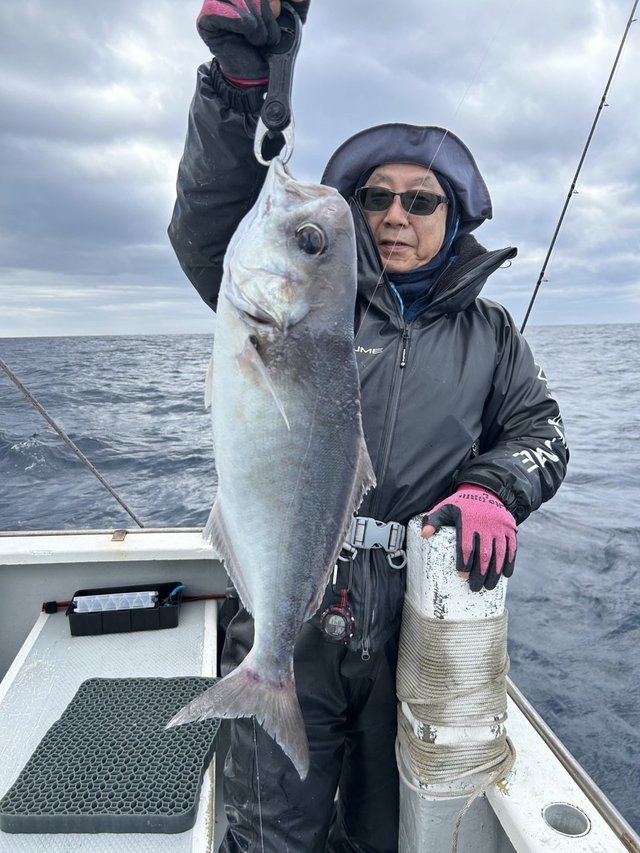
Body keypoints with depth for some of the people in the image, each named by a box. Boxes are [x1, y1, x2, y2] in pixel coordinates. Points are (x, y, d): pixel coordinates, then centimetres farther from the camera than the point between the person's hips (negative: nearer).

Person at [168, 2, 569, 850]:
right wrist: (238, 79, -23)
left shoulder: (489, 334, 9)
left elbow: (539, 430, 6)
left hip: (421, 629, 3)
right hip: (291, 624, -2)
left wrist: (491, 490, -15)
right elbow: (208, 231, -11)